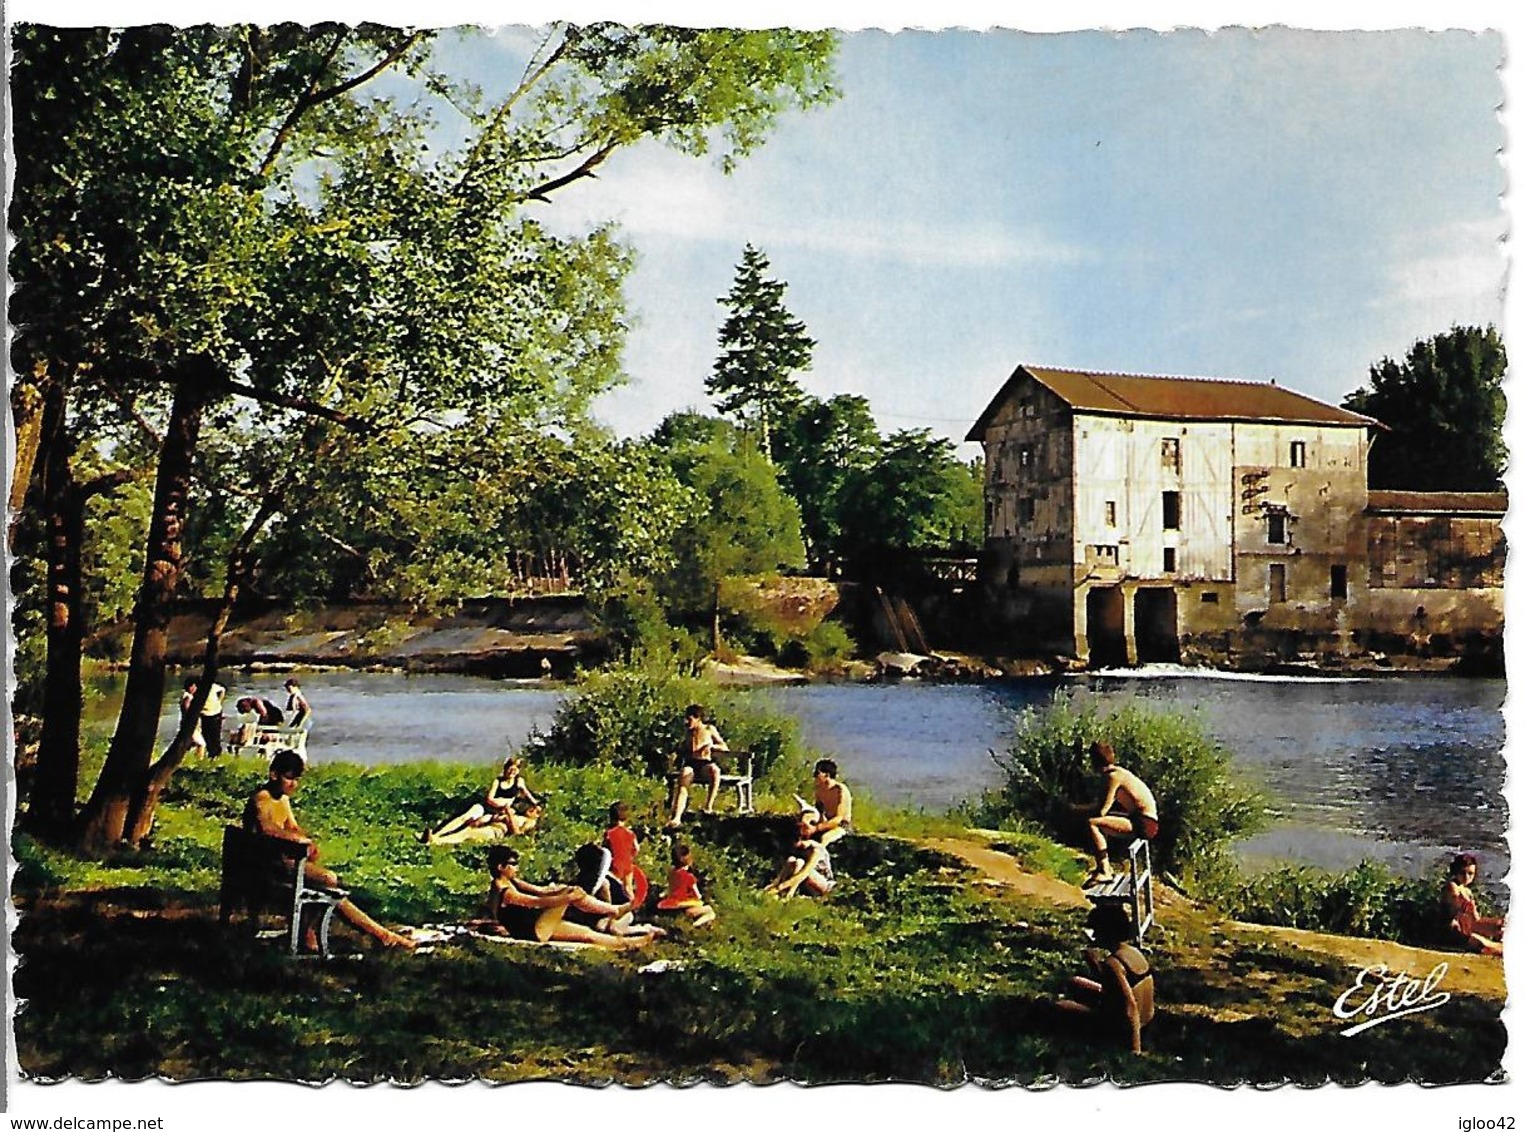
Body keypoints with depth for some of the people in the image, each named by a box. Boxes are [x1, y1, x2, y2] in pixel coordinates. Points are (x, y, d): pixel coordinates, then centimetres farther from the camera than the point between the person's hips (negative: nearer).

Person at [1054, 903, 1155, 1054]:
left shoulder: (1112, 963, -29)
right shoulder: (1133, 951, -1)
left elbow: (1131, 1005, -32)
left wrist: (1135, 1049, -30)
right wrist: (1093, 960, 7)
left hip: (1122, 1024, -9)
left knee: (1058, 1006, 0)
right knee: (1075, 982, 19)